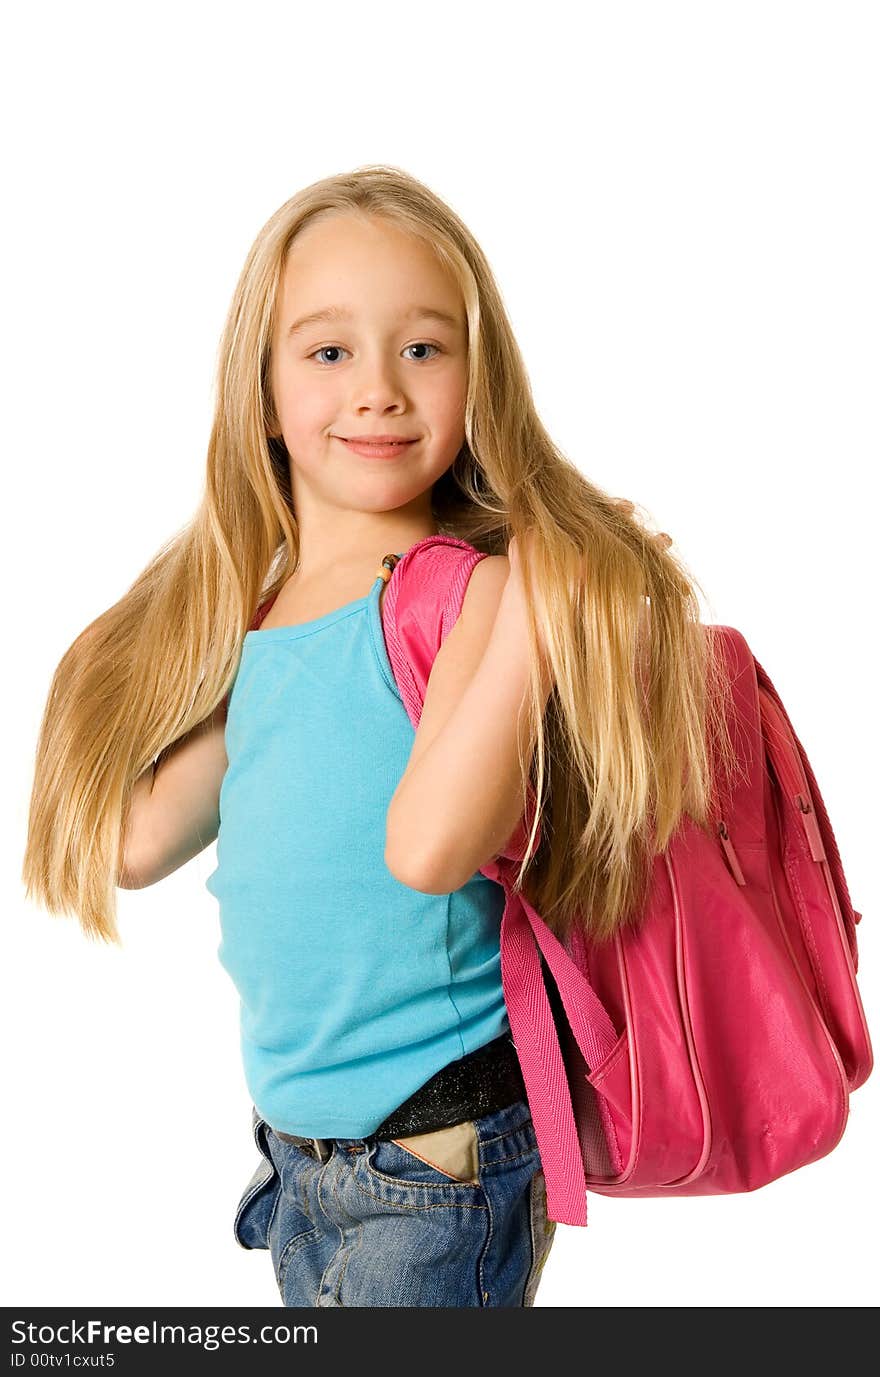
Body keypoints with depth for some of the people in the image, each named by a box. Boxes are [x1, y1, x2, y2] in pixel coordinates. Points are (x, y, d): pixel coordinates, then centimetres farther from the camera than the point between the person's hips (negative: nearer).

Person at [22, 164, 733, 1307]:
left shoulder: (464, 588, -18)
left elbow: (429, 847, -32)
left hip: (440, 1156, -6)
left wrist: (538, 597, -32)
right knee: (314, 1302, 25)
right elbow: (137, 846, 0)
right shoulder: (249, 611, 1)